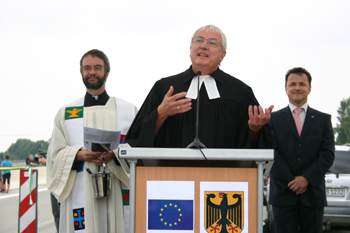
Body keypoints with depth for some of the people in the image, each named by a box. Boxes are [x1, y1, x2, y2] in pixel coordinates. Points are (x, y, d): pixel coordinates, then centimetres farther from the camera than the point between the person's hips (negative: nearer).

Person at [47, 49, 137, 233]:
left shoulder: (128, 110, 12)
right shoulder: (65, 113, 14)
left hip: (116, 195, 0)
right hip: (79, 195, 0)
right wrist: (79, 154, -11)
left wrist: (115, 154, -14)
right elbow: (55, 155, 8)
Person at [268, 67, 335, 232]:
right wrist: (291, 181, -10)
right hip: (283, 193, -1)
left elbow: (328, 154, 2)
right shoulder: (274, 119, 8)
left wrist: (307, 178, -10)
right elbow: (271, 152, 0)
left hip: (313, 193, 1)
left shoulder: (323, 120, 11)